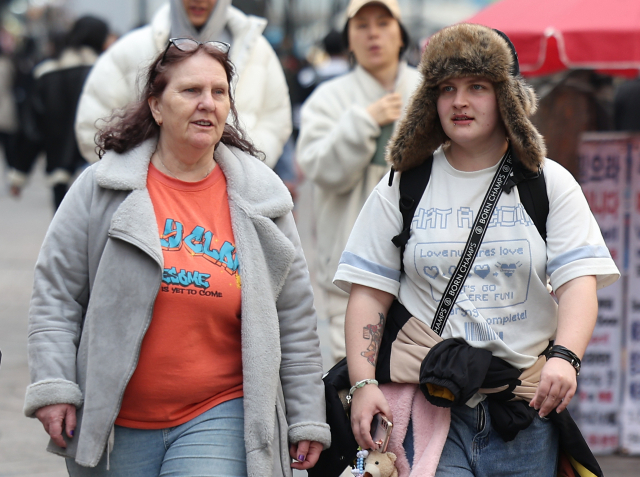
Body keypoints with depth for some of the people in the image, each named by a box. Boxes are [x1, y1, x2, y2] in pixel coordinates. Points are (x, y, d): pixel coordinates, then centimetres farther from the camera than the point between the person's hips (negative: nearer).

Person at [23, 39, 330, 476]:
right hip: (114, 425, 1)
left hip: (219, 418, -1)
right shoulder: (100, 189, 1)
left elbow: (294, 321, 10)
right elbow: (56, 296, 3)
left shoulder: (261, 200, 5)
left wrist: (307, 419, 9)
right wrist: (53, 387, -7)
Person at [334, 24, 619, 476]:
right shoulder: (402, 189, 9)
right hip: (429, 401, -1)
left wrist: (564, 356, -22)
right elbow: (369, 292, 6)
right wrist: (363, 382, -7)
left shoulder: (550, 184, 8)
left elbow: (578, 282, -3)